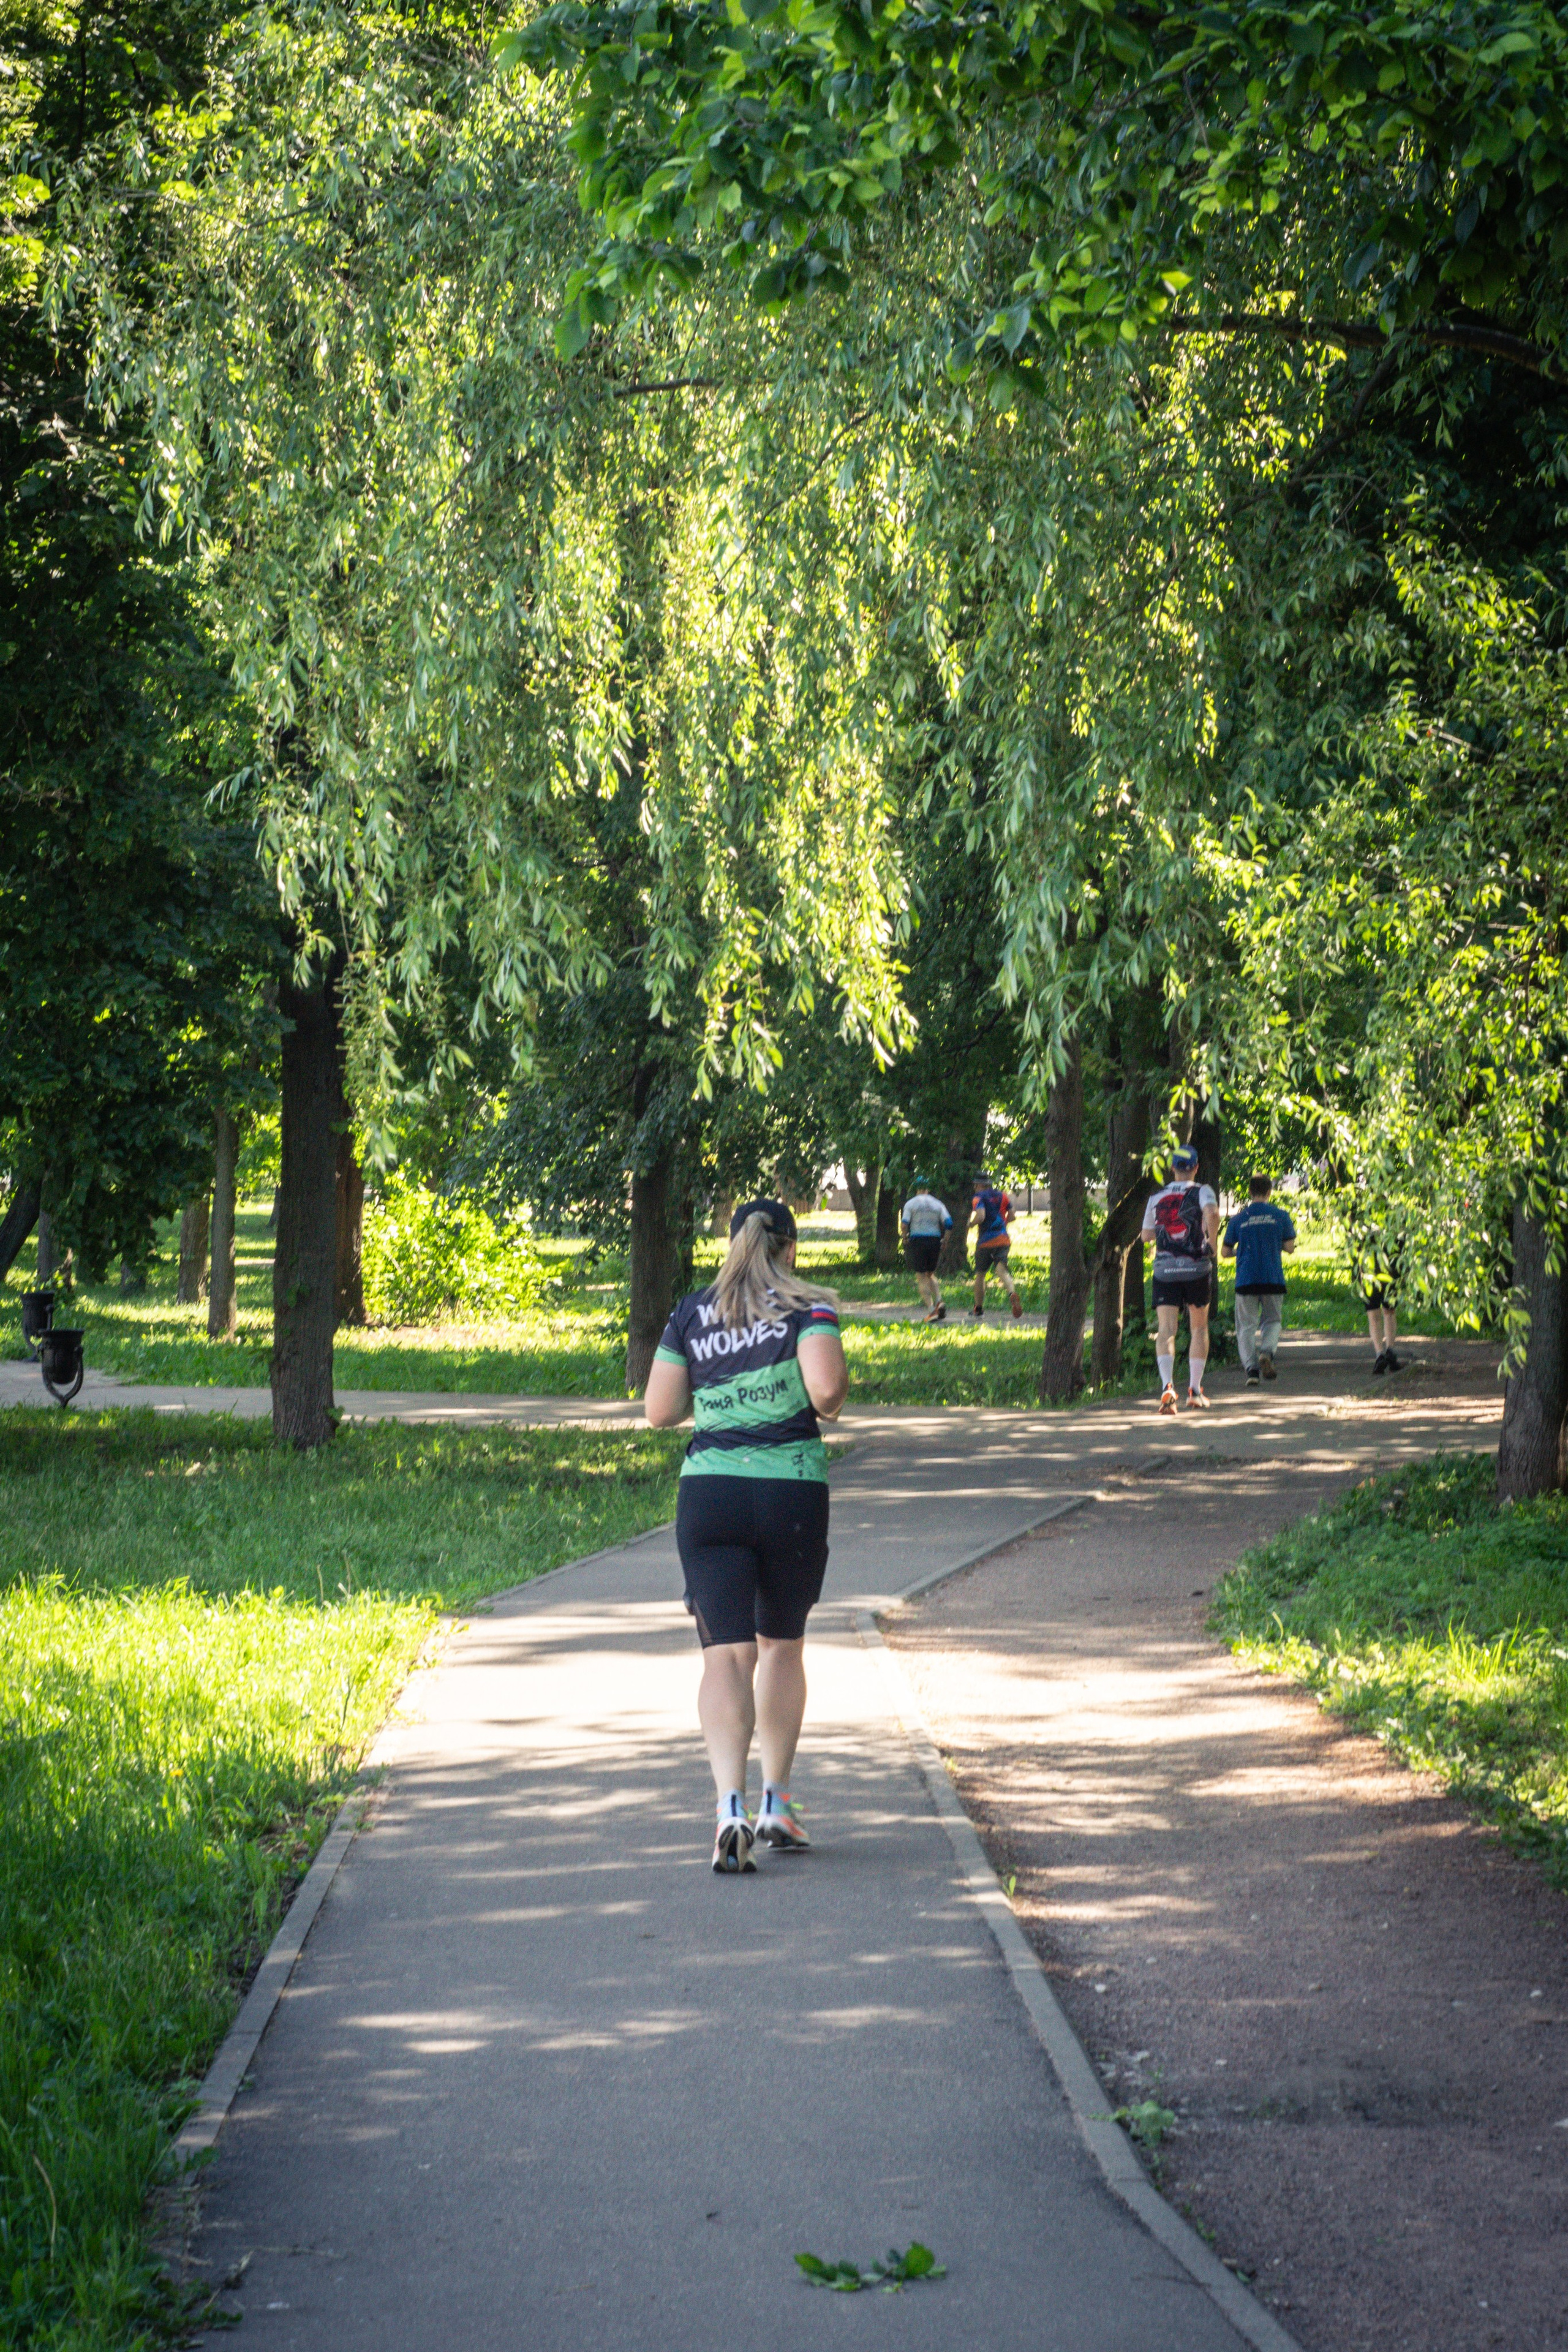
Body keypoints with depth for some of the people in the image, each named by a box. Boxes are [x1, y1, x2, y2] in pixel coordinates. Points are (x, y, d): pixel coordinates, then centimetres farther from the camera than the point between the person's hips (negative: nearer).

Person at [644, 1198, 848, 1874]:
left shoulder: (690, 1314, 9)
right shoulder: (806, 1308, 0)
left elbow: (658, 1411, 8)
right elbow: (826, 1385, -16)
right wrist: (829, 1406, 6)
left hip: (708, 1491, 1)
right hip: (793, 1492, -1)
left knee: (726, 1654, -4)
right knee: (782, 1646, 18)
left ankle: (731, 1806, -23)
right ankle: (776, 1805, 21)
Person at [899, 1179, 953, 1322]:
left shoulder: (911, 1204, 1)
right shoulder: (938, 1204, 8)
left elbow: (904, 1223, -11)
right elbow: (949, 1224, -2)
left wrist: (905, 1239, 5)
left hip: (917, 1241, -3)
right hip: (935, 1240, 3)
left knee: (921, 1278, 1)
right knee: (931, 1274, 21)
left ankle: (931, 1310, -10)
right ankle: (939, 1301, -2)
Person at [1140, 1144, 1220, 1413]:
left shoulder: (1156, 1197, 8)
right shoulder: (1201, 1192, -1)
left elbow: (1147, 1234, 13)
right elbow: (1212, 1213, -22)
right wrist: (1212, 1242, -9)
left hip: (1164, 1270, 1)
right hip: (1197, 1269, -1)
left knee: (1166, 1330, -5)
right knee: (1199, 1328, 15)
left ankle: (1167, 1385, -28)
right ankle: (1195, 1391, 15)